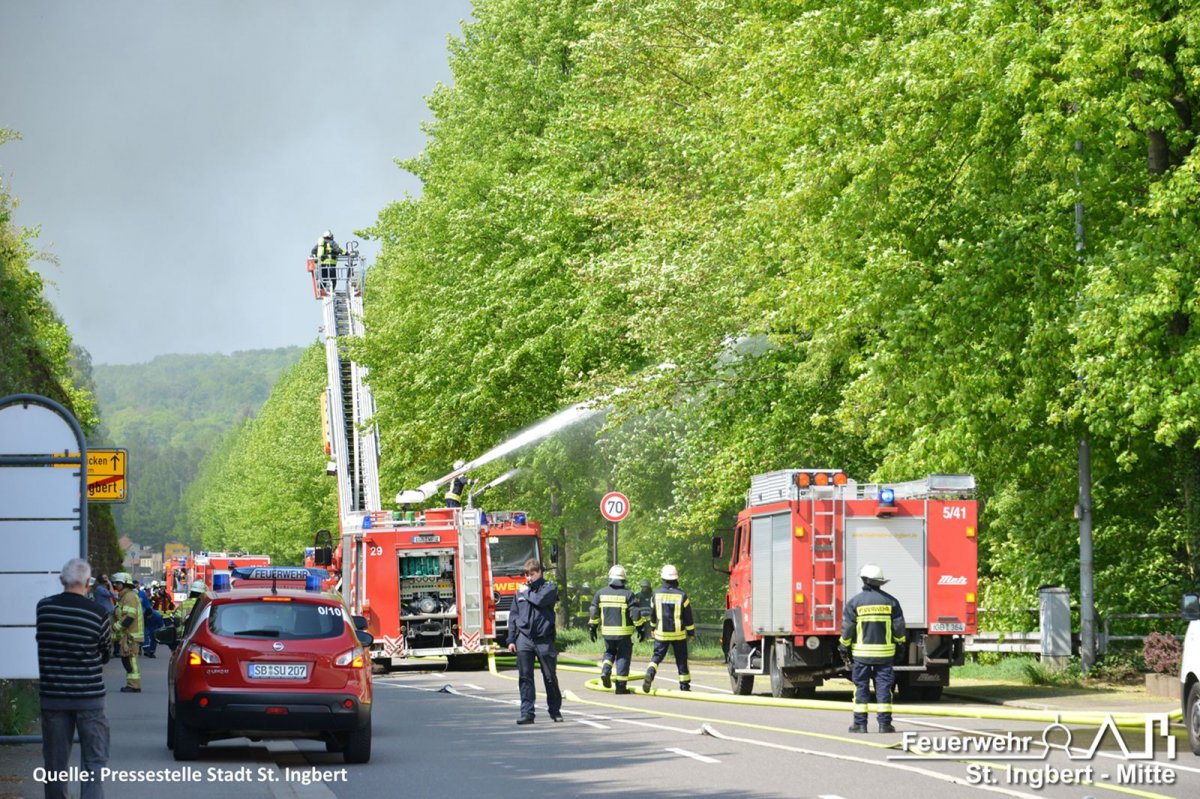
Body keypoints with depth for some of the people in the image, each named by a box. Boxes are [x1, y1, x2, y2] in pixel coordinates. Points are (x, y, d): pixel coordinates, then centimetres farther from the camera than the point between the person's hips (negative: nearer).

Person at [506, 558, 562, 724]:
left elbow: (540, 600, -20)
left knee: (550, 677, 5)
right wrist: (511, 640, 7)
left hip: (544, 639, -3)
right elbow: (513, 615, 13)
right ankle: (527, 713, -2)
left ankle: (555, 710, 18)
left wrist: (526, 592, -2)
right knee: (525, 677, -2)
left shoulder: (550, 588, 1)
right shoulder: (520, 591, 12)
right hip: (524, 639, 3)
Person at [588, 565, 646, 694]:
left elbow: (594, 613, 6)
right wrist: (640, 628, 1)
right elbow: (635, 614, -10)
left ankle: (606, 670, -2)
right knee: (623, 657, 5)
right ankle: (621, 685, 4)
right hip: (624, 633, -3)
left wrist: (592, 628, 16)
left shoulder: (601, 593, 2)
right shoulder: (628, 594, -8)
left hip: (607, 631, 3)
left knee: (609, 652, 24)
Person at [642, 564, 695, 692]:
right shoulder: (682, 595, -7)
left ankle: (650, 673, -23)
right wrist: (691, 633, 8)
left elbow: (652, 615, 10)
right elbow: (688, 617, -2)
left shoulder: (657, 594, -1)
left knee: (657, 656, 4)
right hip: (679, 634, -1)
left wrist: (653, 629, 26)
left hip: (661, 633, 1)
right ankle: (684, 685, 13)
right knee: (681, 660, 9)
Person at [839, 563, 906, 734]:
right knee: (883, 686, 5)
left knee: (861, 687, 4)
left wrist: (843, 647, 7)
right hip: (885, 652, 1)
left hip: (861, 651, -1)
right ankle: (884, 723, 2)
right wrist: (900, 643, 17)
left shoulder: (855, 602, -5)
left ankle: (860, 724, 3)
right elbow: (899, 626, 3)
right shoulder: (890, 601, 1)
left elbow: (847, 627, -4)